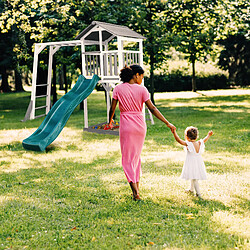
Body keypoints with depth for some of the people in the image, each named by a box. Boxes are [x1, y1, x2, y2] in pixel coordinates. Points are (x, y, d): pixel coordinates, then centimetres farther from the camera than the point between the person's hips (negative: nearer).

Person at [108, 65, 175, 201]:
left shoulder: (118, 89, -4)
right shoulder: (141, 89, -5)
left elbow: (112, 109, 0)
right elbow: (152, 109, -8)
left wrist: (110, 121, 20)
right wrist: (167, 123, -3)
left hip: (126, 127, -1)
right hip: (140, 126, 2)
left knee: (127, 159, 5)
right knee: (136, 156, 19)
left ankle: (135, 192, -6)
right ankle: (137, 187, 22)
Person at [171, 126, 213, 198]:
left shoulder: (188, 144, -17)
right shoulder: (200, 143, 1)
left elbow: (179, 140, -25)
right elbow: (205, 140, 21)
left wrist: (174, 132, -24)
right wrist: (208, 135, 39)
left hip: (191, 164, -7)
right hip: (199, 163, 7)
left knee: (194, 179, -2)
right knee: (194, 178, 24)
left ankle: (198, 194, -5)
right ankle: (191, 190, 42)